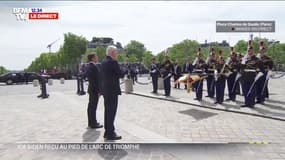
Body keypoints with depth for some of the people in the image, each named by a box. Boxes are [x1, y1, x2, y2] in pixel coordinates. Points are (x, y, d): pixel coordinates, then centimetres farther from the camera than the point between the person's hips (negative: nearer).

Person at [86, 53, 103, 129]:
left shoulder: (89, 66, 13)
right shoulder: (93, 67, -18)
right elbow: (95, 80, -22)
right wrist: (98, 91, -19)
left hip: (91, 89, 11)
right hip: (94, 90, -11)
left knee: (91, 106, 16)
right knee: (93, 107, -3)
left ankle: (91, 122, 27)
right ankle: (93, 124, 5)